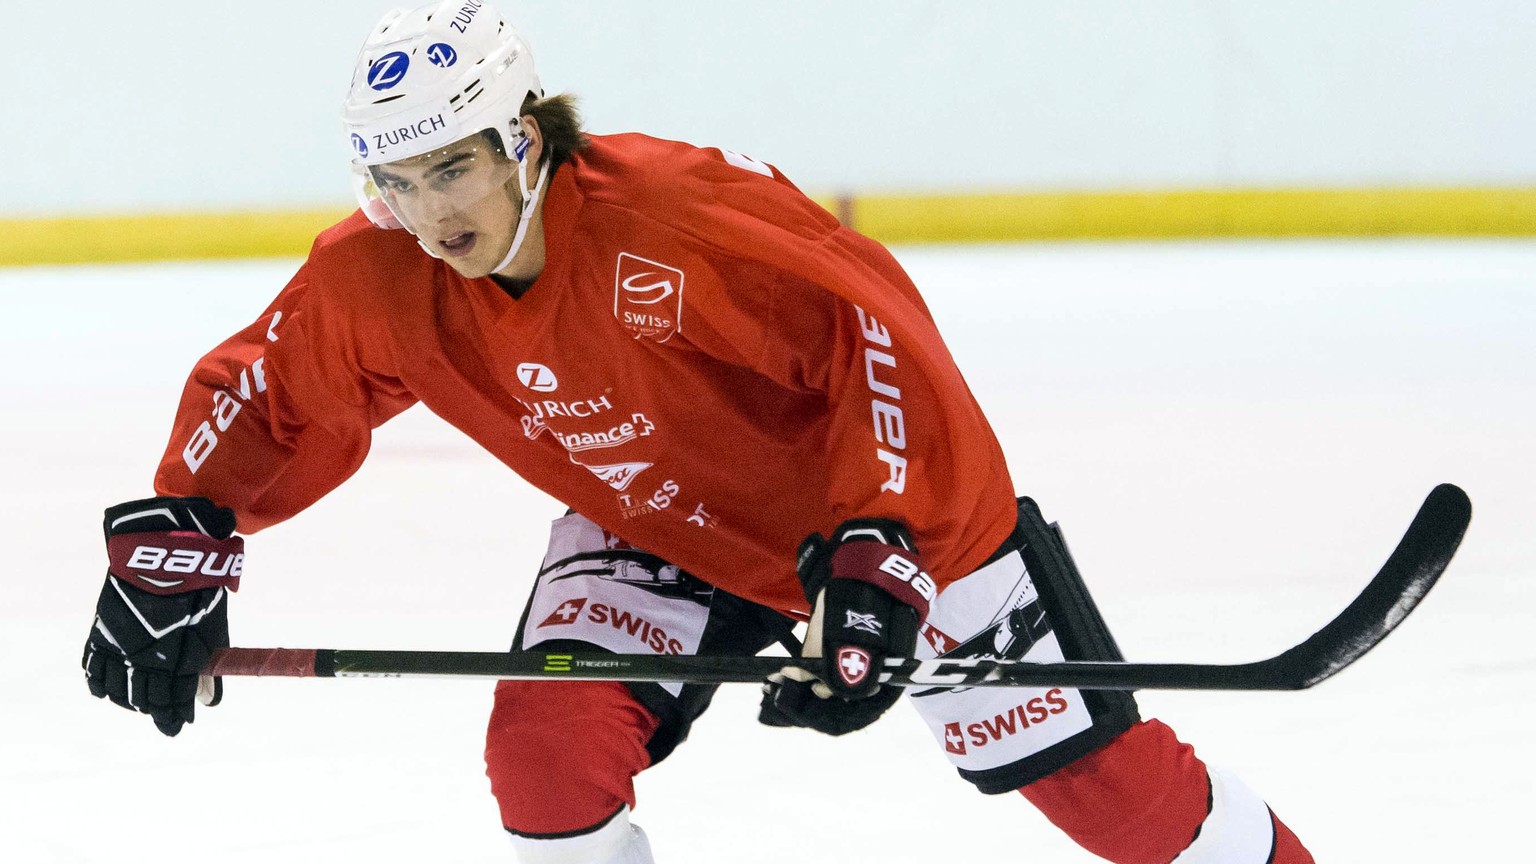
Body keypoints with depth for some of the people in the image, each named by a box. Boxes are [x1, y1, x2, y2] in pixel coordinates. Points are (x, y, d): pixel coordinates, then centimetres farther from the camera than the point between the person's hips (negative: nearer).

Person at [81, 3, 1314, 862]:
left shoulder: (680, 213, -36)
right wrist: (172, 549, -13)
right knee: (546, 741, -17)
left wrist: (875, 560, -40)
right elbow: (262, 395, -1)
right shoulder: (382, 283, -17)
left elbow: (878, 333, -34)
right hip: (655, 530, 5)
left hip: (904, 505, -5)